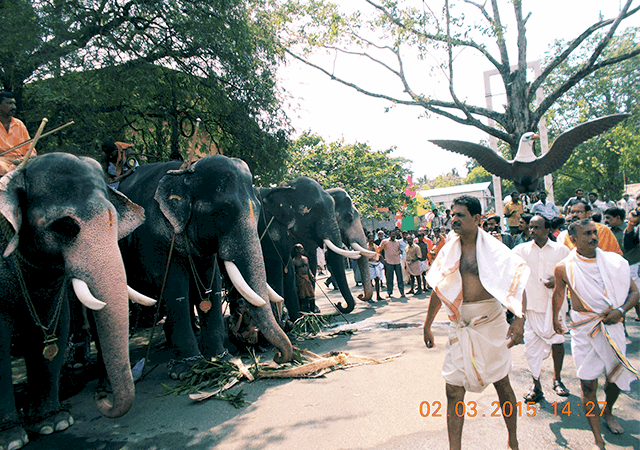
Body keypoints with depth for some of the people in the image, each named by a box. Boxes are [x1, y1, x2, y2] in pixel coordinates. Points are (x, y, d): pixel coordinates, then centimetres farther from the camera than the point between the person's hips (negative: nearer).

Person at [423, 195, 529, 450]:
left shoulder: (492, 249, -7)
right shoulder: (449, 251, 5)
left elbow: (518, 281, -12)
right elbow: (438, 289, 13)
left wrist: (519, 319, -25)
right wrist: (427, 325, 18)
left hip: (490, 322, -3)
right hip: (460, 326, 3)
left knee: (501, 383, 14)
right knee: (453, 391, 3)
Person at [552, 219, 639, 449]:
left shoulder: (614, 262, -2)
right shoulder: (564, 268, -7)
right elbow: (559, 293, 12)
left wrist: (620, 311, -11)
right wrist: (555, 318, 22)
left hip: (612, 325, 3)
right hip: (584, 329, -2)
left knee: (617, 375, 18)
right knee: (588, 385, -1)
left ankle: (607, 412, 49)